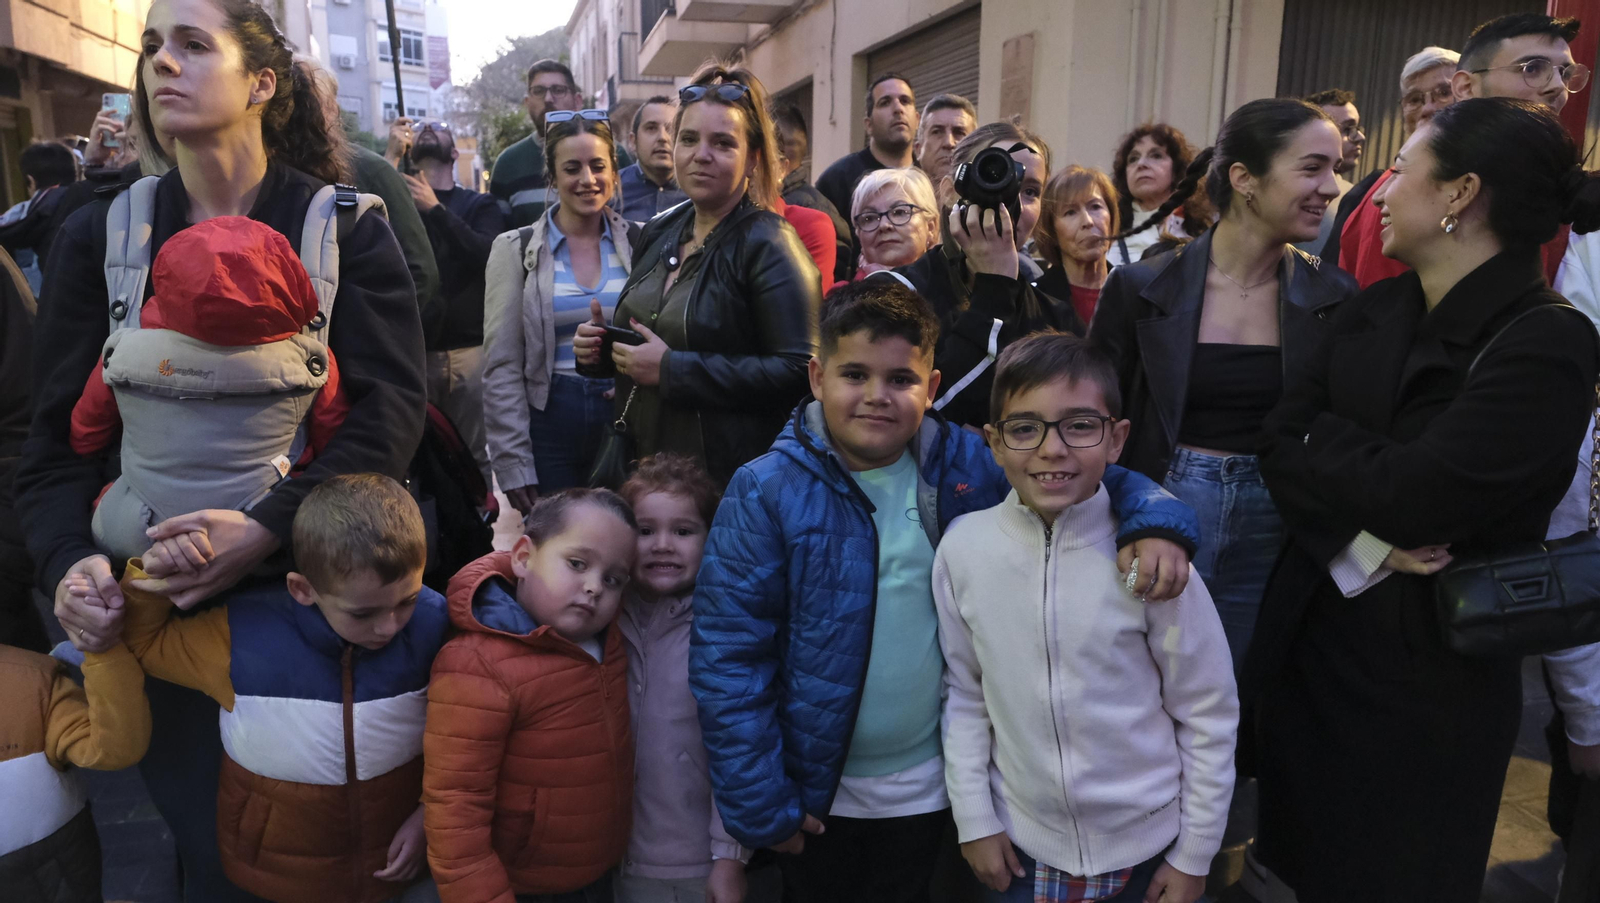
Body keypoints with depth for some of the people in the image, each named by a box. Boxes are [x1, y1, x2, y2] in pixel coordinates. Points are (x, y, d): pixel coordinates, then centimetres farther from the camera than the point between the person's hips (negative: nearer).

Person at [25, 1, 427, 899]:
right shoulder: (99, 238, 4)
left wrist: (272, 527, -25)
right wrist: (68, 557, -16)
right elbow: (62, 428, 2)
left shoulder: (346, 227, -4)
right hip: (160, 596, 2)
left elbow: (392, 404, -13)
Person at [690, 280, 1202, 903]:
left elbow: (1098, 477, 3)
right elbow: (728, 654, -15)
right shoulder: (766, 492, -16)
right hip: (815, 790, -2)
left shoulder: (966, 464, -8)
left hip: (927, 783, 2)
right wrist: (758, 804, -15)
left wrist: (1155, 521, -19)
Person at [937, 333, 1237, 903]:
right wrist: (975, 820, 1)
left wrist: (1194, 856, -2)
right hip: (1018, 847, 1)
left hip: (1147, 850, -1)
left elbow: (1209, 714, -7)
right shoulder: (962, 550, -11)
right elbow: (964, 693, 0)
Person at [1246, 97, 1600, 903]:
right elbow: (1279, 445, -5)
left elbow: (1411, 496, -26)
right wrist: (1357, 544, -19)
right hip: (1310, 638, 6)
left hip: (1427, 677, -6)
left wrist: (1320, 435, -8)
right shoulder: (1375, 309, 3)